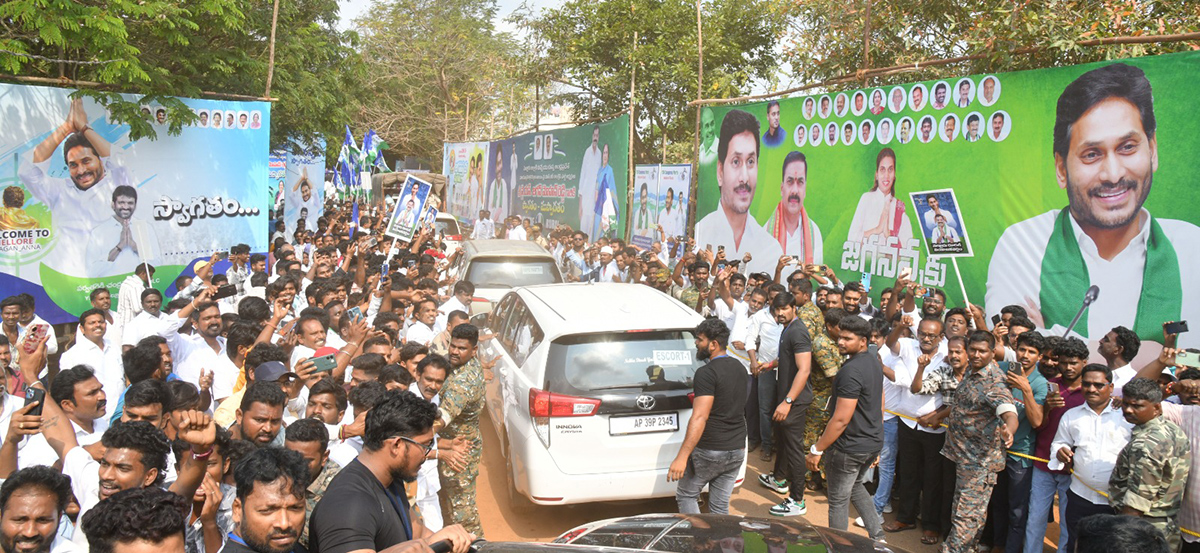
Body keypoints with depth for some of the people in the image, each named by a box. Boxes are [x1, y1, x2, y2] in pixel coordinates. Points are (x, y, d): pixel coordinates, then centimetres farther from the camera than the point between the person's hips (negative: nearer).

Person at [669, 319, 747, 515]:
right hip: (737, 450, 7)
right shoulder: (739, 368, 9)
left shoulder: (707, 373, -18)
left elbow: (699, 418, -26)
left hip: (709, 451, -7)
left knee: (686, 496, 11)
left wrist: (682, 457, -29)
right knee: (720, 506, 13)